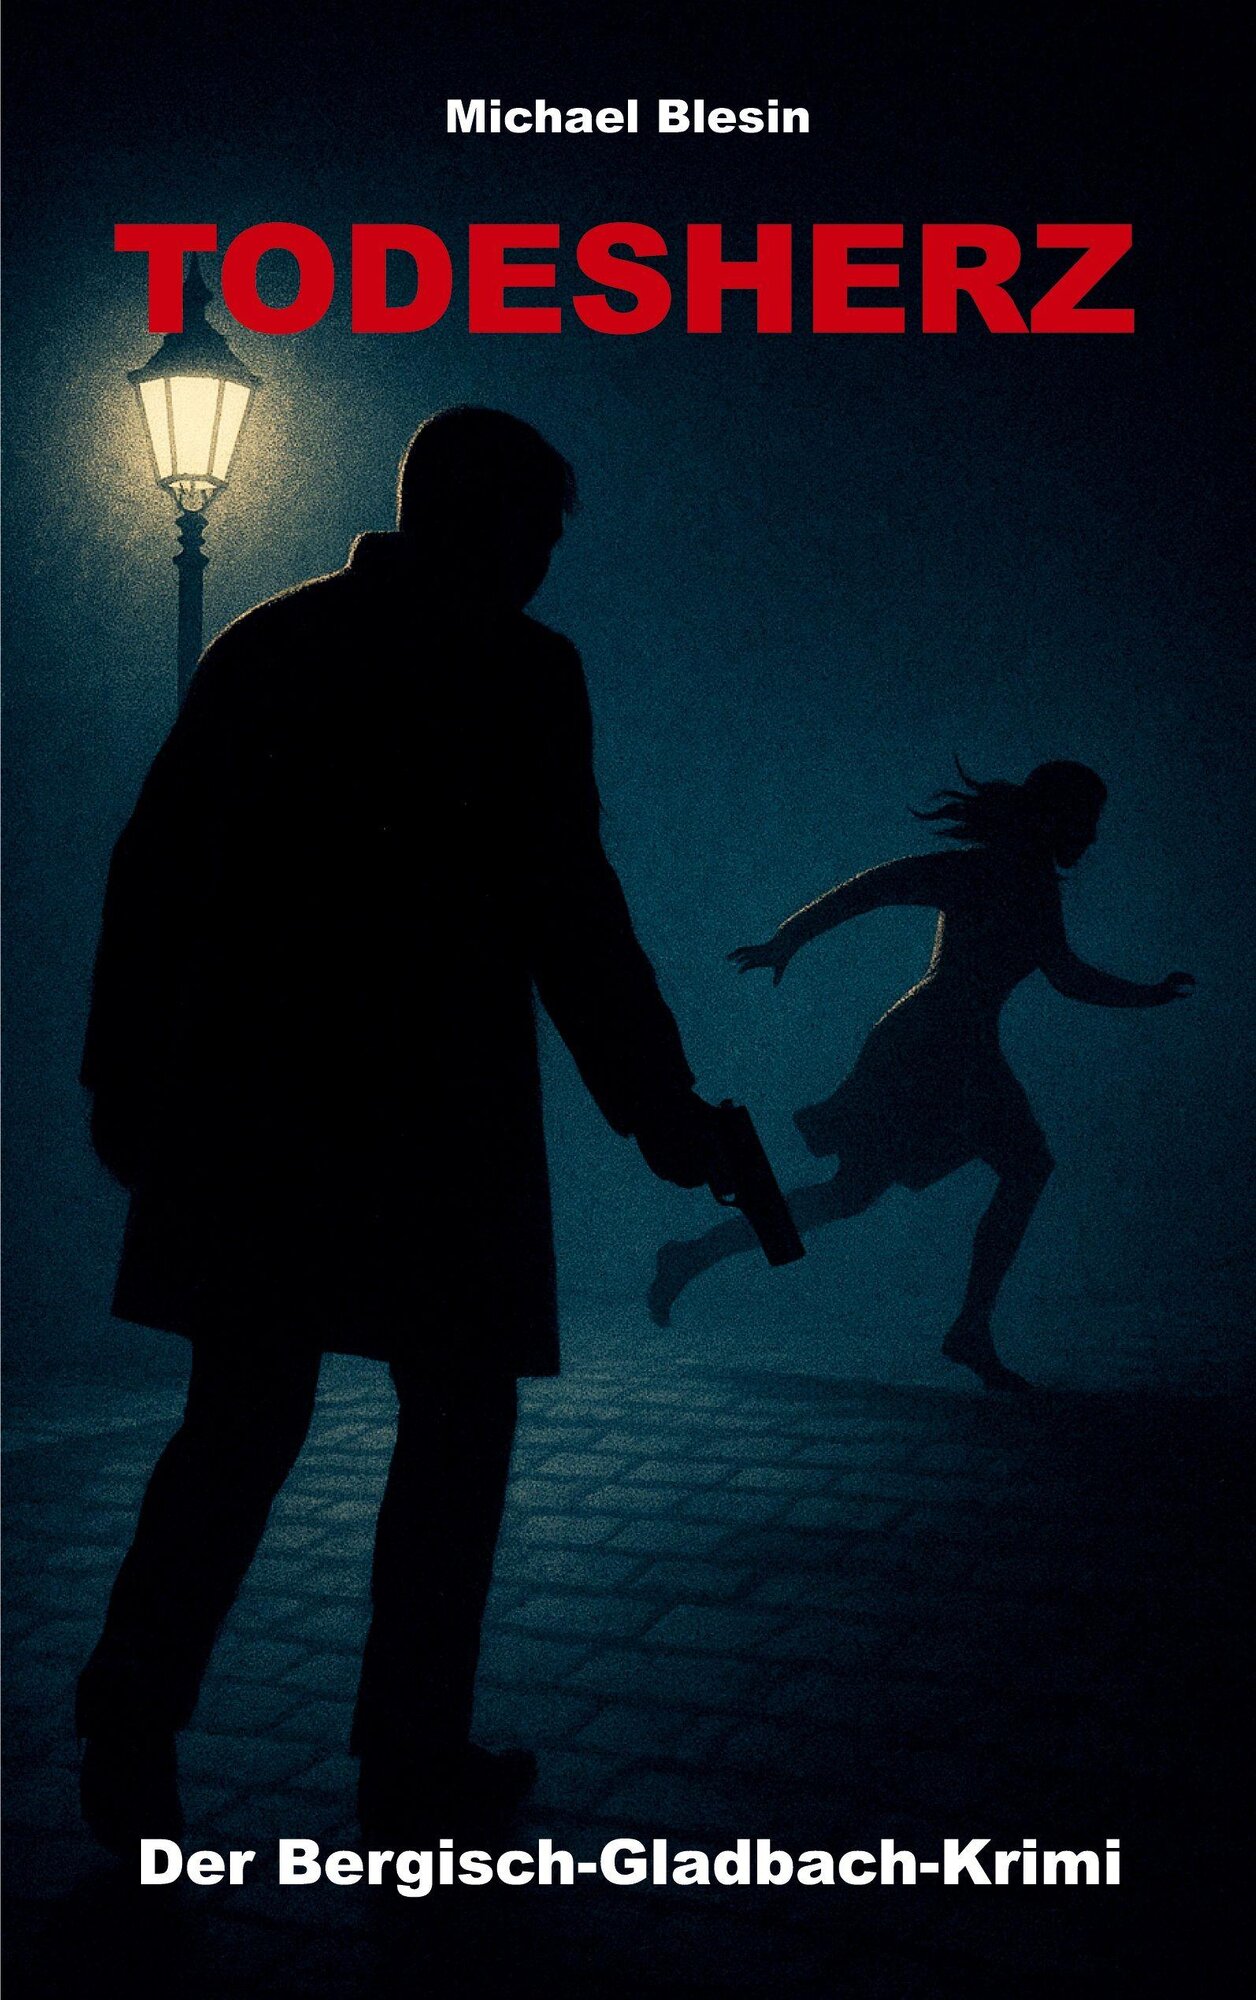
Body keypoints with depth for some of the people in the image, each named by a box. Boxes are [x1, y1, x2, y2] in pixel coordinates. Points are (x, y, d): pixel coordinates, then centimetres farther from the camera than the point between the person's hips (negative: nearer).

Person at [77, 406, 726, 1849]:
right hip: (433, 1110, -5)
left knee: (241, 1420, 15)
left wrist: (126, 1076, 15)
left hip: (244, 1105, 5)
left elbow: (152, 867, 9)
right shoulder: (517, 669, -7)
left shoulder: (260, 644, 10)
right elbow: (567, 908, -11)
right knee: (455, 1422, 10)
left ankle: (133, 1717, 7)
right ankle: (411, 1754, 17)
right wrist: (661, 1107, -2)